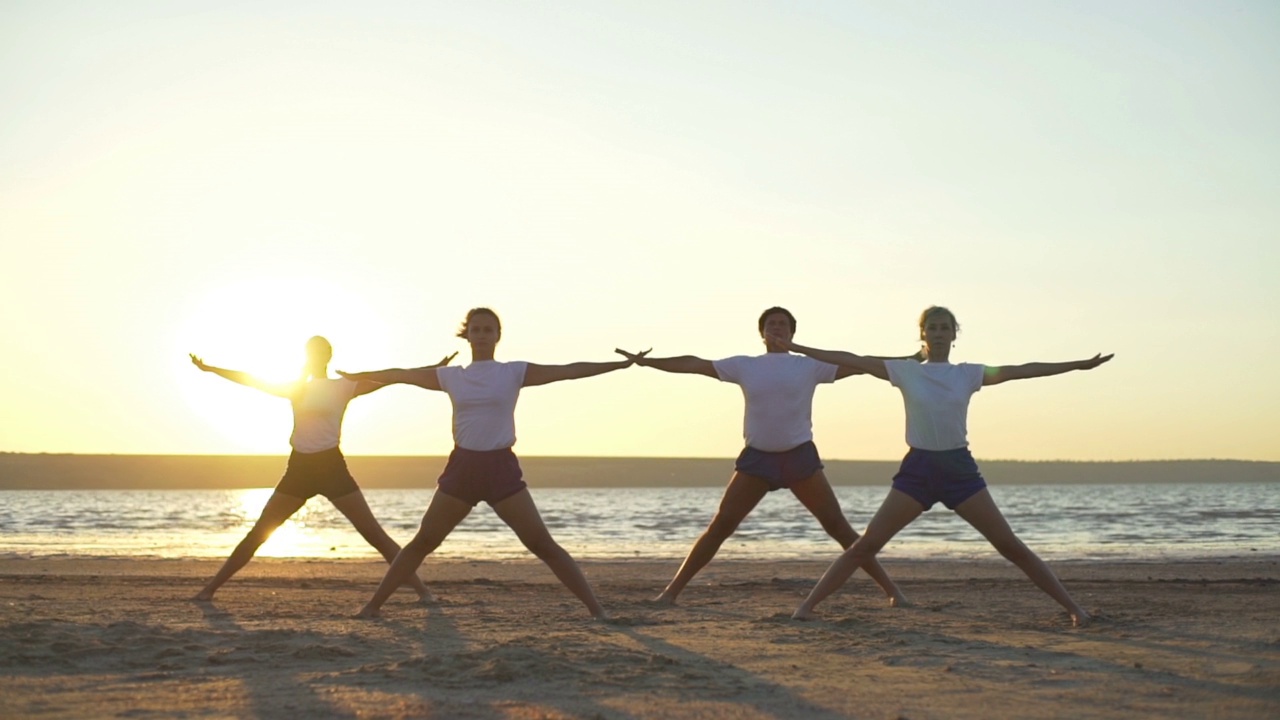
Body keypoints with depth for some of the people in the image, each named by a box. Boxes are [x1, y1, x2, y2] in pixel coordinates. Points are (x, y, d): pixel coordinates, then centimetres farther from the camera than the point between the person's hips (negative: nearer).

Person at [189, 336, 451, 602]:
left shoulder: (343, 387, 1)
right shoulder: (296, 388, 13)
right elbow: (253, 380, 13)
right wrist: (209, 368, 10)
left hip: (331, 467, -3)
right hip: (298, 467, 3)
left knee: (375, 534, -8)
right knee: (257, 534, 4)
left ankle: (421, 589, -8)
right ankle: (210, 588, 11)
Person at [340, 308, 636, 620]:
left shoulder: (515, 372, 1)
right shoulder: (450, 376, 8)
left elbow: (568, 370, -4)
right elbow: (401, 375, 18)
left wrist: (620, 364, -10)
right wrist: (357, 376, 26)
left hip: (501, 467, -2)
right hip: (462, 466, 2)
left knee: (543, 545, -7)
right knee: (422, 543, 5)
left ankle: (596, 608, -5)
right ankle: (372, 606, 14)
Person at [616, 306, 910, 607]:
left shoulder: (810, 365, 3)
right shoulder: (744, 366, 7)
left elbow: (859, 365, 1)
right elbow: (694, 364, 7)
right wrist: (646, 361, 6)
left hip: (799, 456, -1)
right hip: (757, 457, 1)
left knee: (837, 525, -2)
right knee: (720, 525, -4)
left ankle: (891, 589, 6)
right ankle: (671, 591, 0)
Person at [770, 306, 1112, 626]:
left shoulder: (969, 374, 4)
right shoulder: (905, 372, 2)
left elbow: (1020, 370, 1)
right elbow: (852, 360, 0)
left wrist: (1080, 364, -2)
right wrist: (796, 347, -3)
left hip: (959, 468, 1)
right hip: (917, 468, 0)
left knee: (1011, 546, 0)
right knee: (865, 545, -6)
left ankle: (1073, 607, 7)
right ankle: (807, 605, -1)